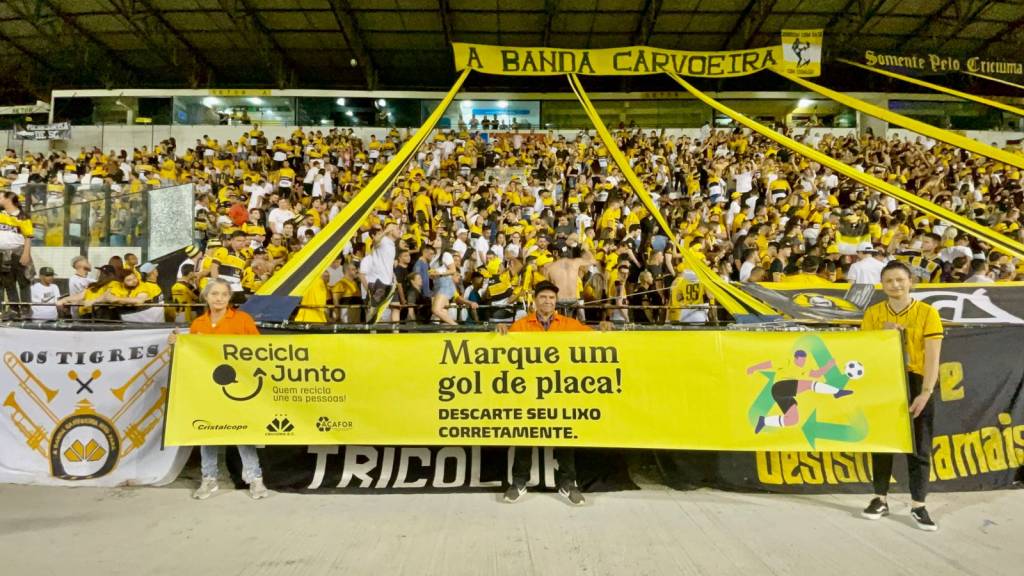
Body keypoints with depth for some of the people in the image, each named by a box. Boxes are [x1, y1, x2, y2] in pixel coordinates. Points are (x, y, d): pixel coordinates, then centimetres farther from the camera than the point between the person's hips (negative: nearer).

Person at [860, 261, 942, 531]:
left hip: (915, 382, -2)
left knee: (919, 446, 3)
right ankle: (880, 499, 20)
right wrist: (883, 334, -15)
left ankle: (918, 506, 14)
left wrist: (925, 392, -17)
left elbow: (932, 356, -10)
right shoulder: (873, 313, 3)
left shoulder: (927, 313, -4)